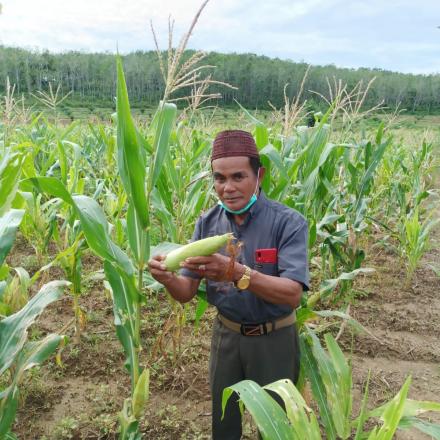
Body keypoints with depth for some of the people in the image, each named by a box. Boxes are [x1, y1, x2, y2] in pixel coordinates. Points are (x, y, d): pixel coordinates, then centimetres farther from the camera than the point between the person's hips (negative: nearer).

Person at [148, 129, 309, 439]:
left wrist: (237, 273, -43)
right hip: (226, 335, 4)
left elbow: (292, 294, -28)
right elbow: (187, 293, -8)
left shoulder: (289, 222, -19)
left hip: (273, 340, -3)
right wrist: (168, 279, -31)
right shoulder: (207, 224, -7)